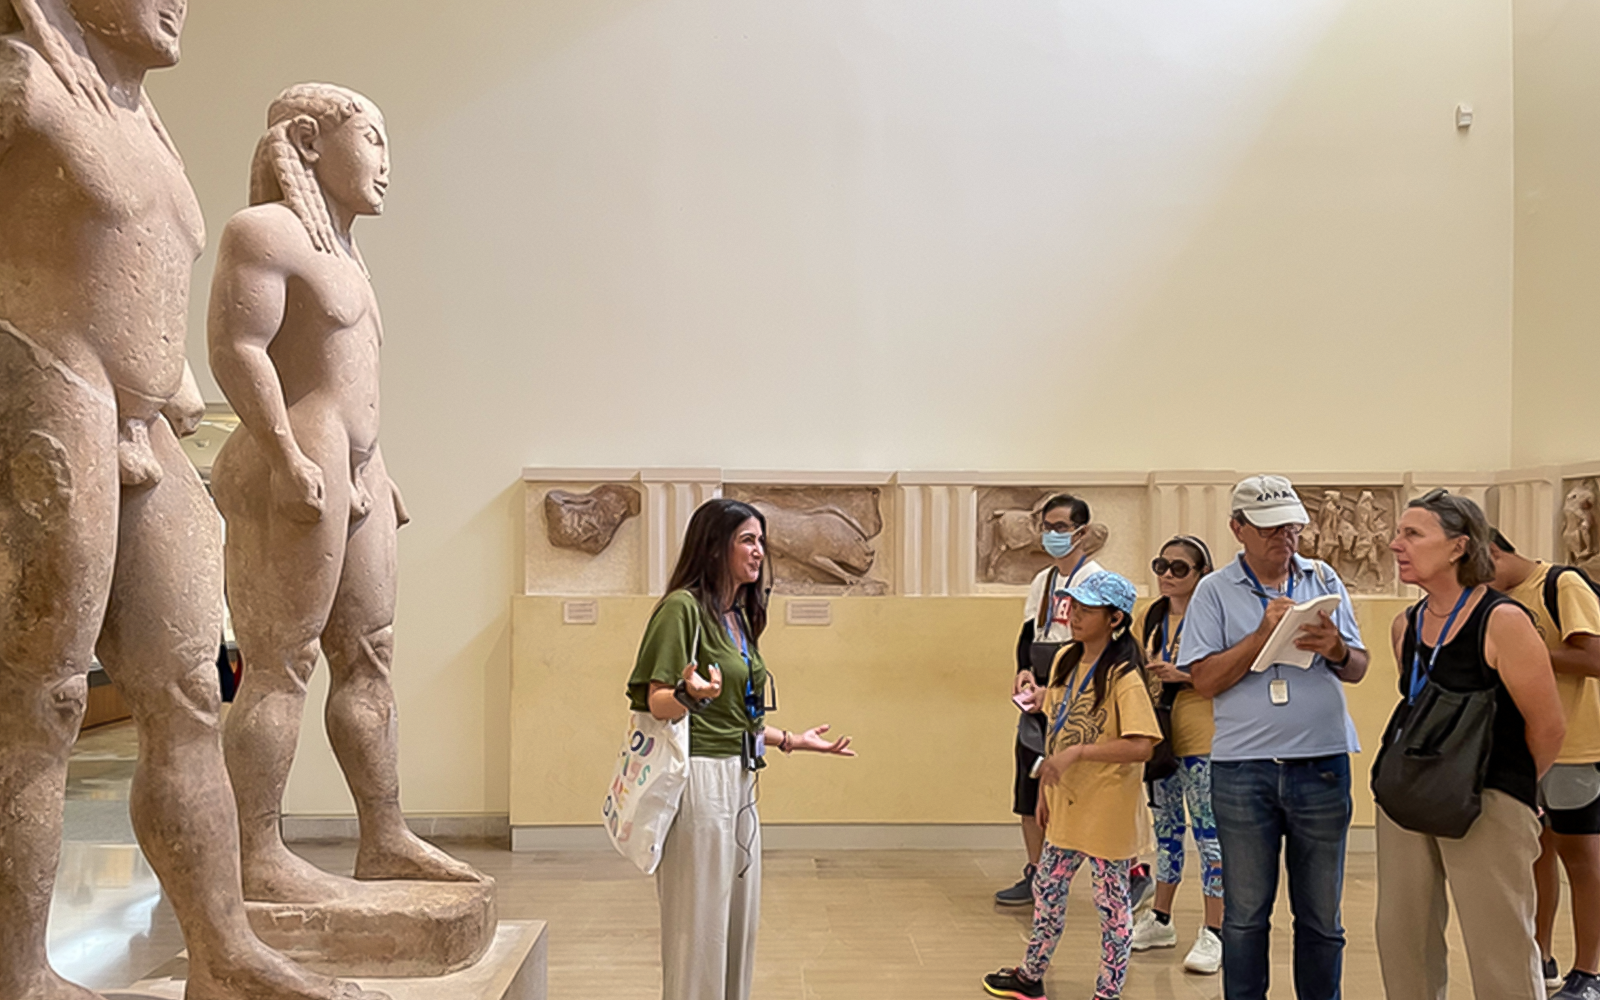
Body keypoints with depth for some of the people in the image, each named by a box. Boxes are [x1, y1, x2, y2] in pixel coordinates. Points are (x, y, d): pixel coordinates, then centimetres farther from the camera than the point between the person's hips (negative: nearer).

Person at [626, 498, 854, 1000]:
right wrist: (689, 694, -33)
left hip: (740, 779, 9)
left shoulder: (740, 615, 16)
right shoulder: (683, 606, -11)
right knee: (700, 922, -1)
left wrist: (791, 740, 19)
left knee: (739, 919, 14)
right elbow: (657, 703, -13)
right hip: (699, 776, -9)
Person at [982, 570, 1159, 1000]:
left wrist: (1077, 752, -28)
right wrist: (1045, 789, 14)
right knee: (1047, 889, 18)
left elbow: (1141, 745, -27)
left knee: (1112, 903, 7)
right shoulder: (1065, 660, 5)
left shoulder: (1123, 676, -18)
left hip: (1107, 809, -7)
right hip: (1067, 803, 8)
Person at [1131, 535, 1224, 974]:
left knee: (1208, 830, -2)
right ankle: (1160, 920, 27)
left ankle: (1212, 933, 7)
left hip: (1201, 738, -7)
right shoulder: (1154, 616, 10)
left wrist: (1182, 675, -22)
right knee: (1166, 826, 16)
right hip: (1159, 733, 7)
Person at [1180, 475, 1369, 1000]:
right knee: (1245, 914, 7)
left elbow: (1358, 668, 10)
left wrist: (1336, 650, -13)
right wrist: (1263, 633, -15)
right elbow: (1204, 679, -6)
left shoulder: (1323, 579, 9)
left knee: (1321, 914, 11)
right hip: (1242, 770, -2)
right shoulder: (1215, 591, 2)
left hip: (1322, 765, 2)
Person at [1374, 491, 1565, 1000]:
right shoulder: (1405, 625, 6)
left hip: (1487, 803, -6)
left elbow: (1547, 726, -8)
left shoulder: (1502, 621, -14)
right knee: (1401, 938, 12)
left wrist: (1512, 786, 5)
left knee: (1500, 954, 0)